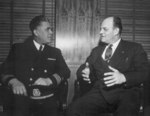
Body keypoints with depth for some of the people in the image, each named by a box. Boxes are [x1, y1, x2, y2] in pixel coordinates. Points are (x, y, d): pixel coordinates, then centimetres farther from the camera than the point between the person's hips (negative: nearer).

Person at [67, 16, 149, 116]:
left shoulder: (135, 48, 12)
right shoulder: (96, 50, 25)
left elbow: (144, 73, 0)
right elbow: (82, 69, 18)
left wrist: (123, 78, -19)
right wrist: (85, 74, -7)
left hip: (125, 92, -3)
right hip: (100, 93, 3)